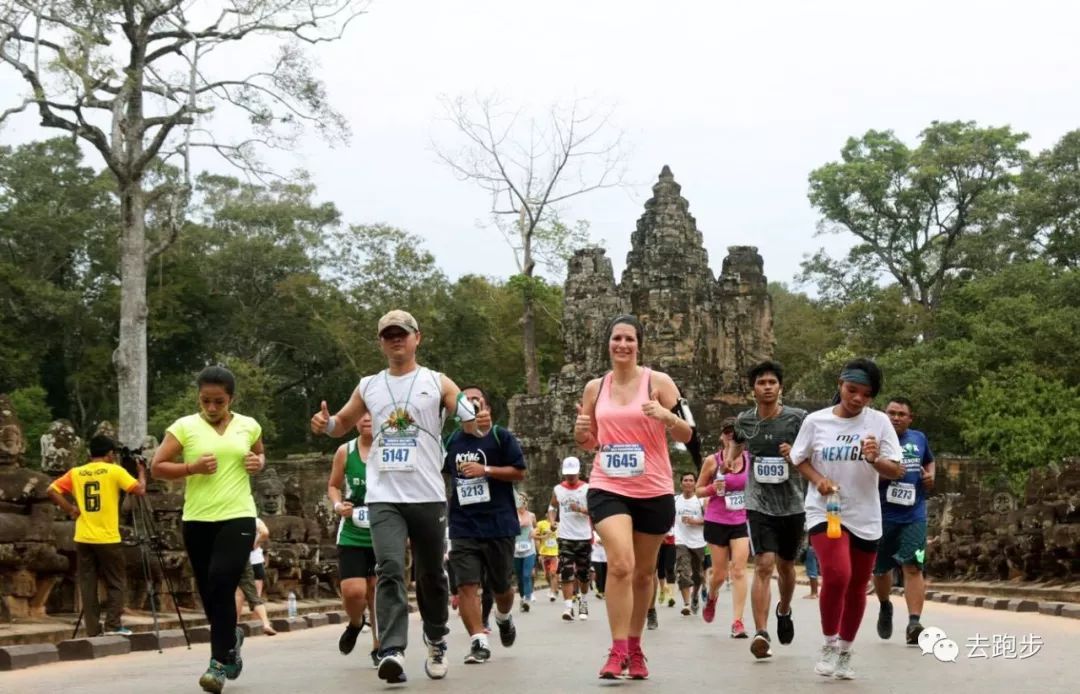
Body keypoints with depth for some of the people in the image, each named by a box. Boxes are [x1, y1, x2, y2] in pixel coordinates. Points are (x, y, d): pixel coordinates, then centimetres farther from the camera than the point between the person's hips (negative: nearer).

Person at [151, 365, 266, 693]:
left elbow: (260, 453, 26)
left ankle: (220, 662, -8)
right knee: (210, 592, 9)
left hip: (238, 518, -1)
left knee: (221, 584, -17)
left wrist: (258, 463, 2)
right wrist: (192, 467, -16)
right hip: (197, 520, 1)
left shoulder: (249, 426, 6)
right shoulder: (184, 427, -1)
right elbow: (157, 467, -1)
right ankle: (231, 638, 39)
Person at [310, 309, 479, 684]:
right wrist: (326, 424, 0)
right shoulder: (368, 386, 10)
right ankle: (392, 652, -24)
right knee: (390, 570, -16)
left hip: (428, 496, -1)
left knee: (430, 575, 11)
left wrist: (475, 420, -26)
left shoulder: (438, 383, 3)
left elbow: (472, 426, -2)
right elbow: (344, 422, 23)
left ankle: (436, 643, 33)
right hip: (383, 497, 1)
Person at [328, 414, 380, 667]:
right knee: (353, 591, -11)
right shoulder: (345, 452, -1)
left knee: (377, 592, 4)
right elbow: (333, 485, 13)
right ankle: (356, 623, 25)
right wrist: (338, 505, -6)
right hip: (352, 535, 0)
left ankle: (378, 648, 23)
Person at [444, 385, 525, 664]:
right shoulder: (452, 441, 12)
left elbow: (519, 472, -8)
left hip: (499, 524, -2)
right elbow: (442, 471, 30)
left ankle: (504, 618, 41)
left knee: (501, 586, 10)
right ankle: (479, 641, -9)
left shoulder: (501, 437, -1)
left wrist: (486, 470, -17)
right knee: (466, 585, -11)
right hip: (463, 527, 3)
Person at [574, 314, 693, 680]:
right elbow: (588, 442, 16)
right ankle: (618, 651, -13)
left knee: (644, 572, 12)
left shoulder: (658, 382, -4)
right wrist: (581, 430, -7)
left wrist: (665, 416, -24)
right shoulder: (595, 388, 5)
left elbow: (686, 435, -4)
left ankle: (635, 647, 28)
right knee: (620, 564, -19)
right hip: (608, 488, 0)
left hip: (653, 491, 0)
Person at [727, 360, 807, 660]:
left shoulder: (797, 419, -6)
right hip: (759, 505, 0)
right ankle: (761, 633, -19)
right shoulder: (744, 421, 1)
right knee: (764, 566, -16)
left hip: (792, 504, 1)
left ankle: (784, 611, 47)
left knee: (785, 566, 18)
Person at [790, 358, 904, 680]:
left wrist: (875, 460, -26)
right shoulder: (816, 421, -5)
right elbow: (799, 459, 7)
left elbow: (897, 472, -6)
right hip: (824, 512, -2)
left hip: (865, 517, 2)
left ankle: (845, 653, 32)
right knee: (836, 575, -23)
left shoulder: (879, 422, -5)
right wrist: (818, 479, -12)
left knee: (857, 587, 12)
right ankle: (829, 645, -2)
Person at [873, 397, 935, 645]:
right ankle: (885, 607, 42)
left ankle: (914, 623, -19)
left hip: (913, 516, 1)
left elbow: (929, 461, 29)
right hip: (882, 516, -1)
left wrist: (930, 476, 7)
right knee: (881, 569, 13)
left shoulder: (919, 438, 8)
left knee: (913, 567, -13)